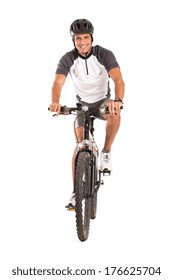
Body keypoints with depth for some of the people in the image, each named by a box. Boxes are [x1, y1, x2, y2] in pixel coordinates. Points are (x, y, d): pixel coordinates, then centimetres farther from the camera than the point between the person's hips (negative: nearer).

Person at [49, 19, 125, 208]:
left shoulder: (104, 55, -23)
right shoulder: (68, 59, -20)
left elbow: (118, 79, -35)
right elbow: (58, 83, -32)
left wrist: (118, 100, -56)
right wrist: (55, 102, -54)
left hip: (103, 101, -1)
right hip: (83, 104, 2)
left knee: (114, 113, -37)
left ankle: (106, 153, -18)